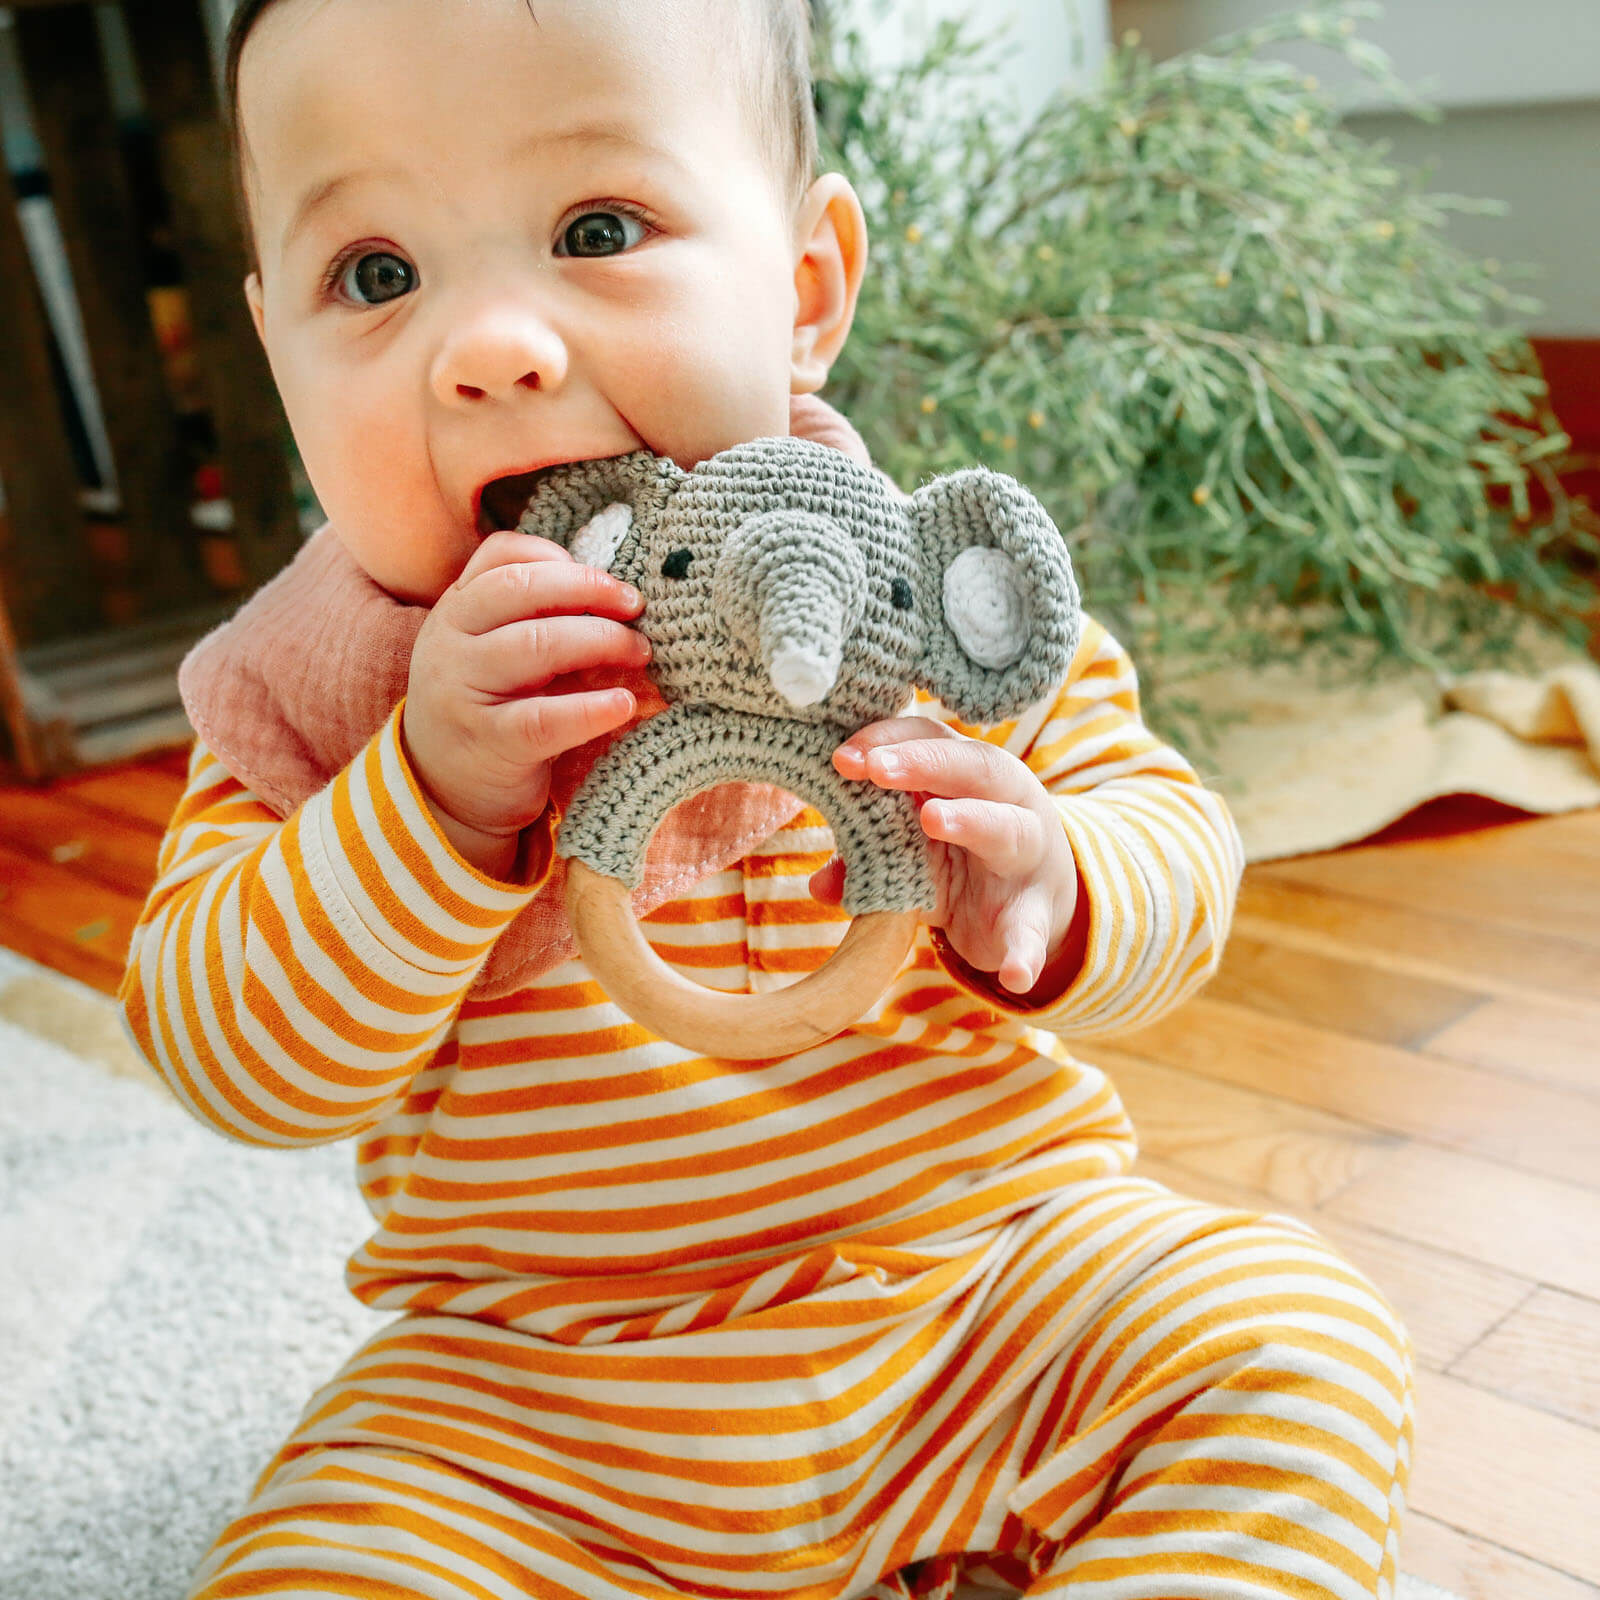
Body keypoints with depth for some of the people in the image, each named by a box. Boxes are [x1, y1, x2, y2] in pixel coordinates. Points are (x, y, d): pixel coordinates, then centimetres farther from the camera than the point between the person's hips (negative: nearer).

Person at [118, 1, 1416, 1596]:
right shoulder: (312, 688, -5)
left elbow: (1166, 836, 0)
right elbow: (242, 1066, -12)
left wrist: (1044, 896, -24)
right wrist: (430, 793, -29)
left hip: (993, 1262, 1)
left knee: (1292, 1342, -17)